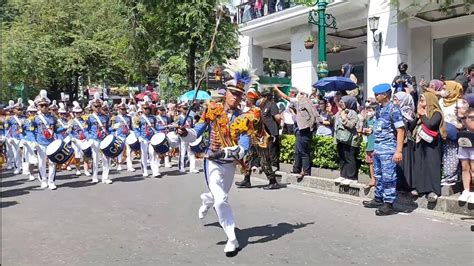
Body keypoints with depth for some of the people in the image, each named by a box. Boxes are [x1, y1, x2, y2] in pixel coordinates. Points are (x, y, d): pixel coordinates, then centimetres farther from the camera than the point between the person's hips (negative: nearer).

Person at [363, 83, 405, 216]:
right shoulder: (379, 109, 12)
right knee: (378, 175, 16)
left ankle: (388, 204, 4)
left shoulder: (393, 109, -11)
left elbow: (400, 131, -14)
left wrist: (398, 151, -20)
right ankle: (378, 199, 29)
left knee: (388, 177, -3)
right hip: (378, 148, 8)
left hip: (388, 148, -8)